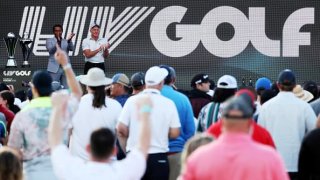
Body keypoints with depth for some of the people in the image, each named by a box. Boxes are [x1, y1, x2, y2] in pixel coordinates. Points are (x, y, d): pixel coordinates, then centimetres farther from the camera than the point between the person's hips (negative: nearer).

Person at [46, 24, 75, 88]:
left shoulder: (66, 41, 14)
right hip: (54, 68, -3)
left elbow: (71, 48, -5)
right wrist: (57, 42, -31)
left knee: (66, 89, 2)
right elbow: (50, 49, -12)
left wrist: (69, 40, -25)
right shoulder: (49, 41, 7)